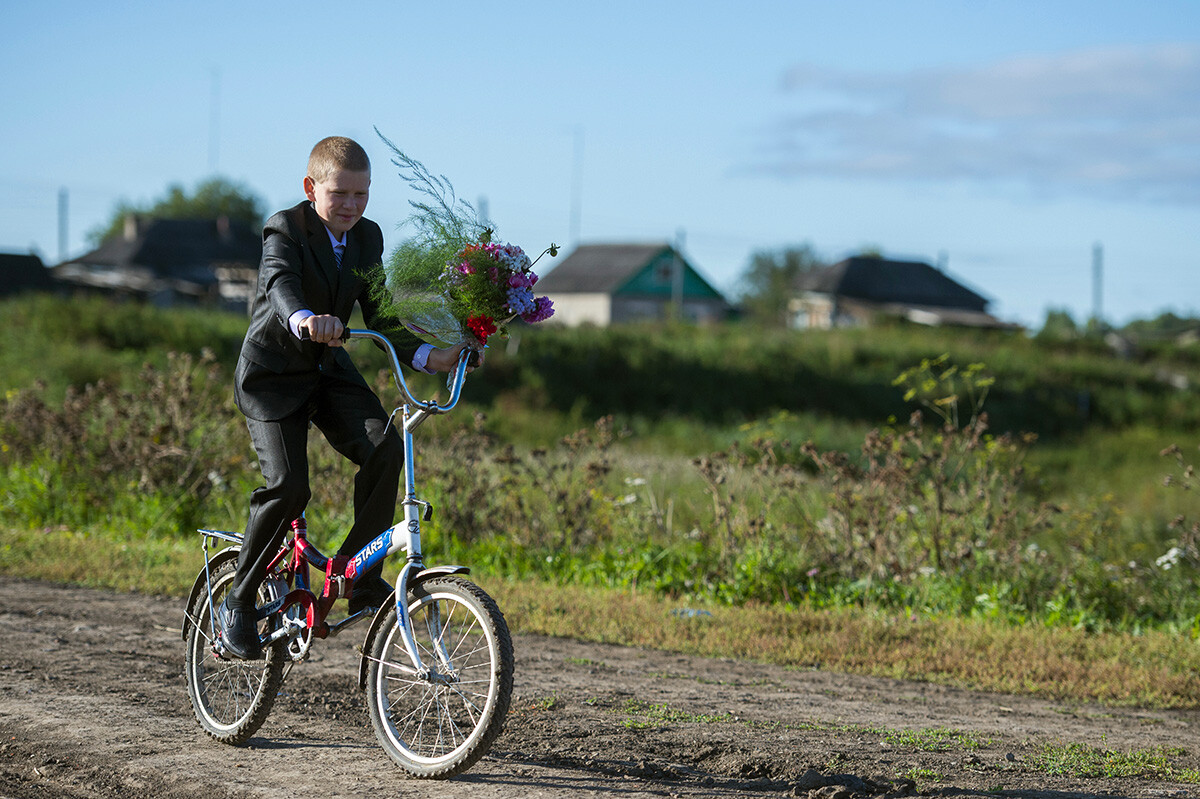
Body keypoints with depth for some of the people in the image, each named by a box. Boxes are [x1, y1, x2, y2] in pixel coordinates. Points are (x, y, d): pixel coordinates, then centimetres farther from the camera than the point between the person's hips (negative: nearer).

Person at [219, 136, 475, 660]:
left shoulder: (367, 238, 1)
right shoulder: (285, 231, -17)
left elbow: (379, 316, 2)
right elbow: (280, 284, -38)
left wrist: (427, 356, -15)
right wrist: (305, 321, -61)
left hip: (330, 370, 5)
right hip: (273, 374, -5)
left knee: (384, 448, -19)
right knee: (288, 486, -20)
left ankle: (362, 578, -7)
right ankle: (239, 601, 0)